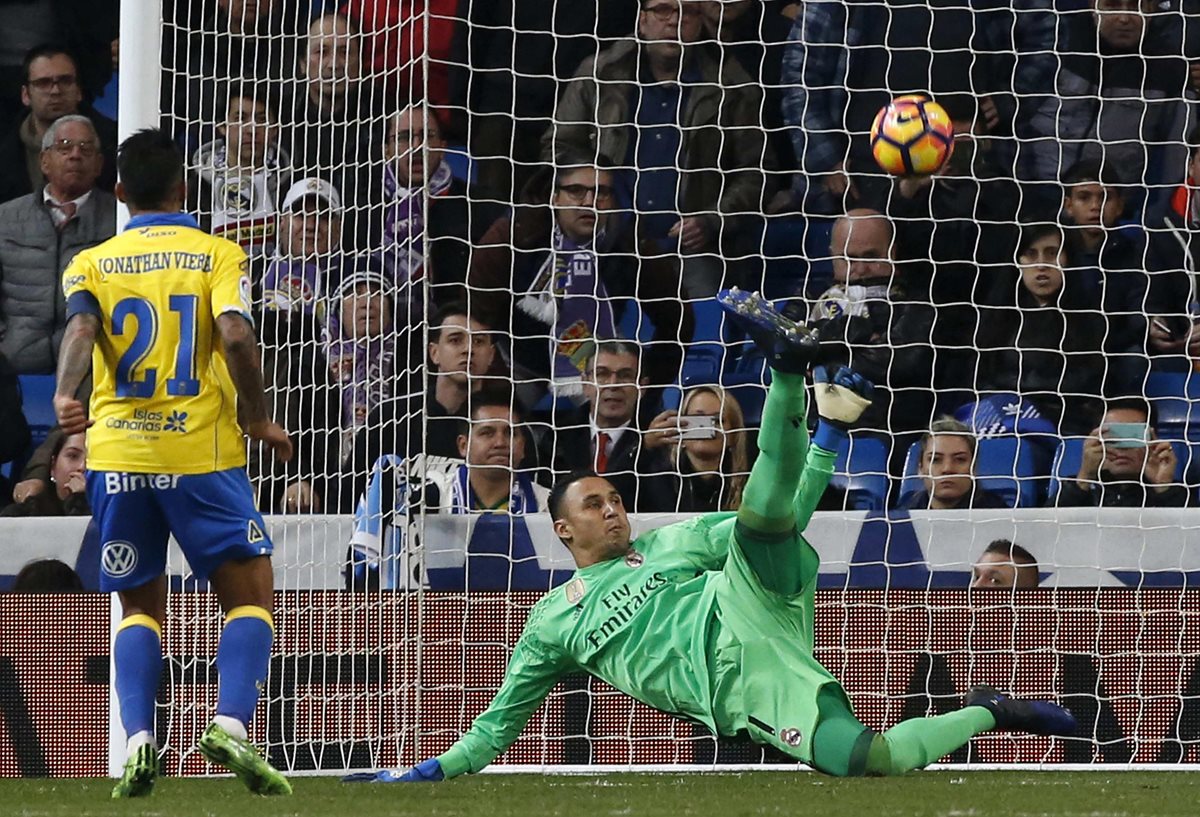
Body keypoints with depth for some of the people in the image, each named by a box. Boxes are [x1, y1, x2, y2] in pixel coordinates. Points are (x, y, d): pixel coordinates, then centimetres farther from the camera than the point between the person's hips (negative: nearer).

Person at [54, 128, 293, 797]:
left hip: (118, 455, 3)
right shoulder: (218, 256, 5)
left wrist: (66, 396, -25)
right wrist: (258, 420, -2)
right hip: (201, 452, -3)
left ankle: (139, 739, -5)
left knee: (141, 609, 14)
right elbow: (235, 334, -12)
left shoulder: (91, 264, 11)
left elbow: (81, 328, -10)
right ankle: (231, 723, -18)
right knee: (250, 597, 5)